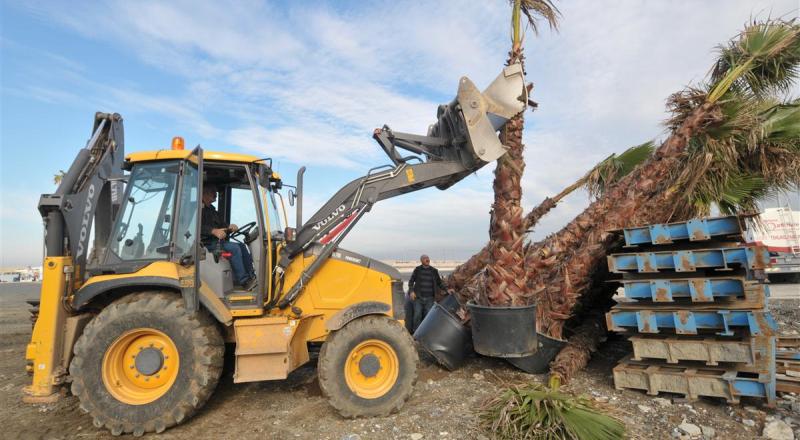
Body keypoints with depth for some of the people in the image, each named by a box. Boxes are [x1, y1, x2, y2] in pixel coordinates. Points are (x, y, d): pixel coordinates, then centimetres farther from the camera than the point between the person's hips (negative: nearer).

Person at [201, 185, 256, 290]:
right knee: (234, 248, -25)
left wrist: (229, 227, -4)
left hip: (217, 241, 9)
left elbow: (222, 224, 19)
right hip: (206, 243, -9)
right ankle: (244, 281, -23)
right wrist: (214, 231, -34)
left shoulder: (211, 210, 24)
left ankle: (252, 276, -9)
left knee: (242, 246, -6)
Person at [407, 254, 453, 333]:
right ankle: (415, 332, 10)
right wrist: (411, 291, -6)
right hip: (418, 297, -1)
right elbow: (411, 281, 7)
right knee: (417, 315, -3)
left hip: (429, 298, 2)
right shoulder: (417, 269, 2)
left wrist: (447, 289, -1)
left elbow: (439, 282, 12)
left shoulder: (434, 271, 5)